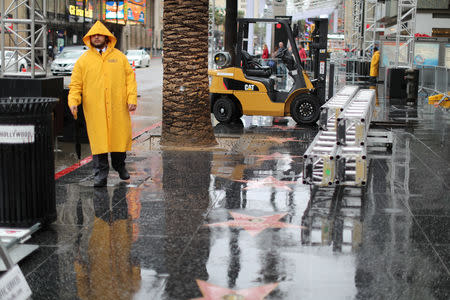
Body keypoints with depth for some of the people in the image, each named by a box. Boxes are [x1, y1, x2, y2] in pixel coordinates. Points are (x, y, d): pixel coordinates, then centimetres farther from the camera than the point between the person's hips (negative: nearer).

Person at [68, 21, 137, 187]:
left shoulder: (119, 56, 10)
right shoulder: (83, 60, 7)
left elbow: (130, 78, 8)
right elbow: (76, 84, 6)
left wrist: (132, 98, -3)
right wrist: (73, 101, -8)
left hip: (118, 108, 1)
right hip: (94, 109, -1)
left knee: (120, 136, 8)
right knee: (98, 141, -4)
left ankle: (119, 165, 31)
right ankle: (100, 174, 4)